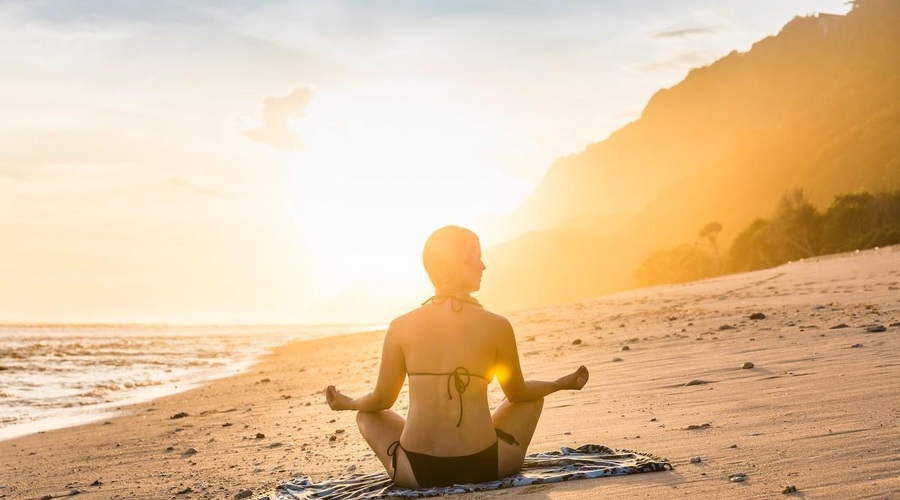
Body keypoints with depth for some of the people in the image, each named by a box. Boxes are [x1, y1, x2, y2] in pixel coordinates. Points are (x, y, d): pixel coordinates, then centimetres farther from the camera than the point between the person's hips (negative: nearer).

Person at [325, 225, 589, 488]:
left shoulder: (400, 327, -3)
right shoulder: (497, 326, -5)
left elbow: (381, 400, 7)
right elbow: (518, 393, 10)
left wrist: (348, 403, 30)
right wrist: (562, 383, 30)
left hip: (417, 473, 1)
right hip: (485, 466, 0)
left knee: (368, 415, 30)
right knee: (533, 396, 27)